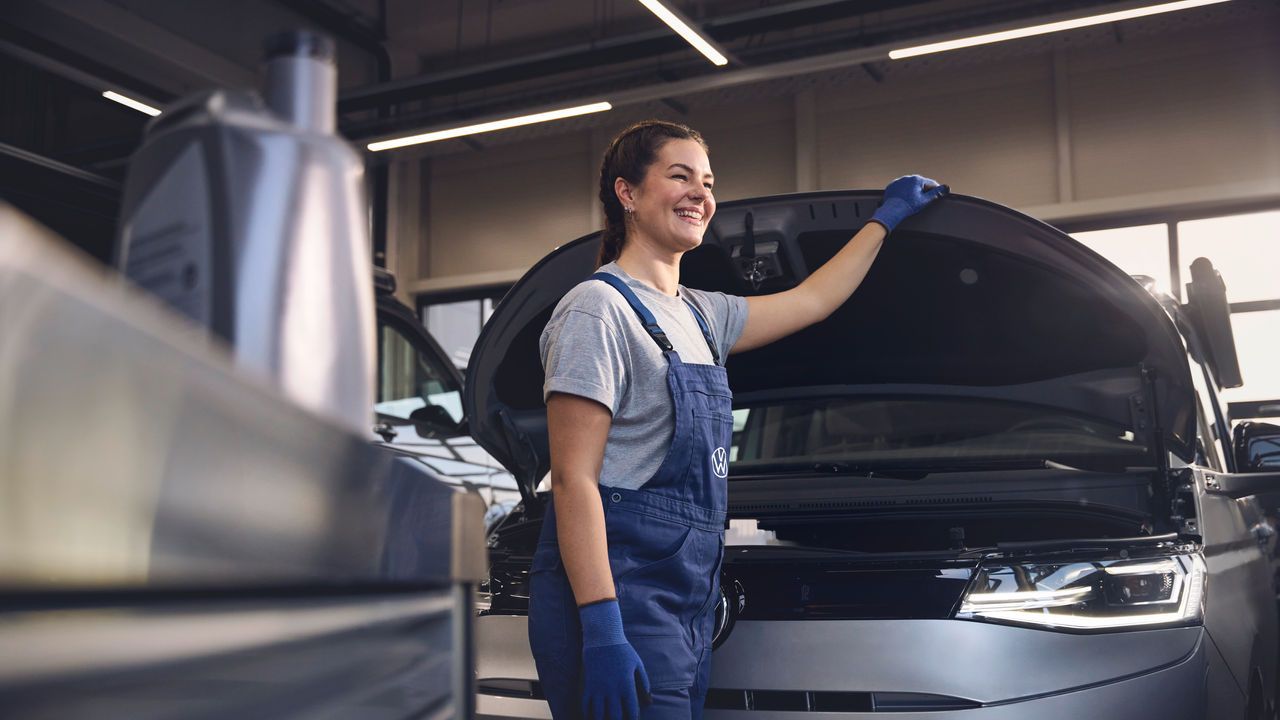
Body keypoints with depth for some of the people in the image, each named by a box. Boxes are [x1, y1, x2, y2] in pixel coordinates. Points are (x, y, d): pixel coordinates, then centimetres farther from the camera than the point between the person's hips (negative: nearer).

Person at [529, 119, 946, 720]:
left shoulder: (700, 315, 16)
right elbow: (573, 481, -16)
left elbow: (810, 302, 32)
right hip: (623, 602, -8)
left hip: (687, 602, 9)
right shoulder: (598, 310, -10)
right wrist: (602, 630, -23)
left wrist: (887, 217, 41)